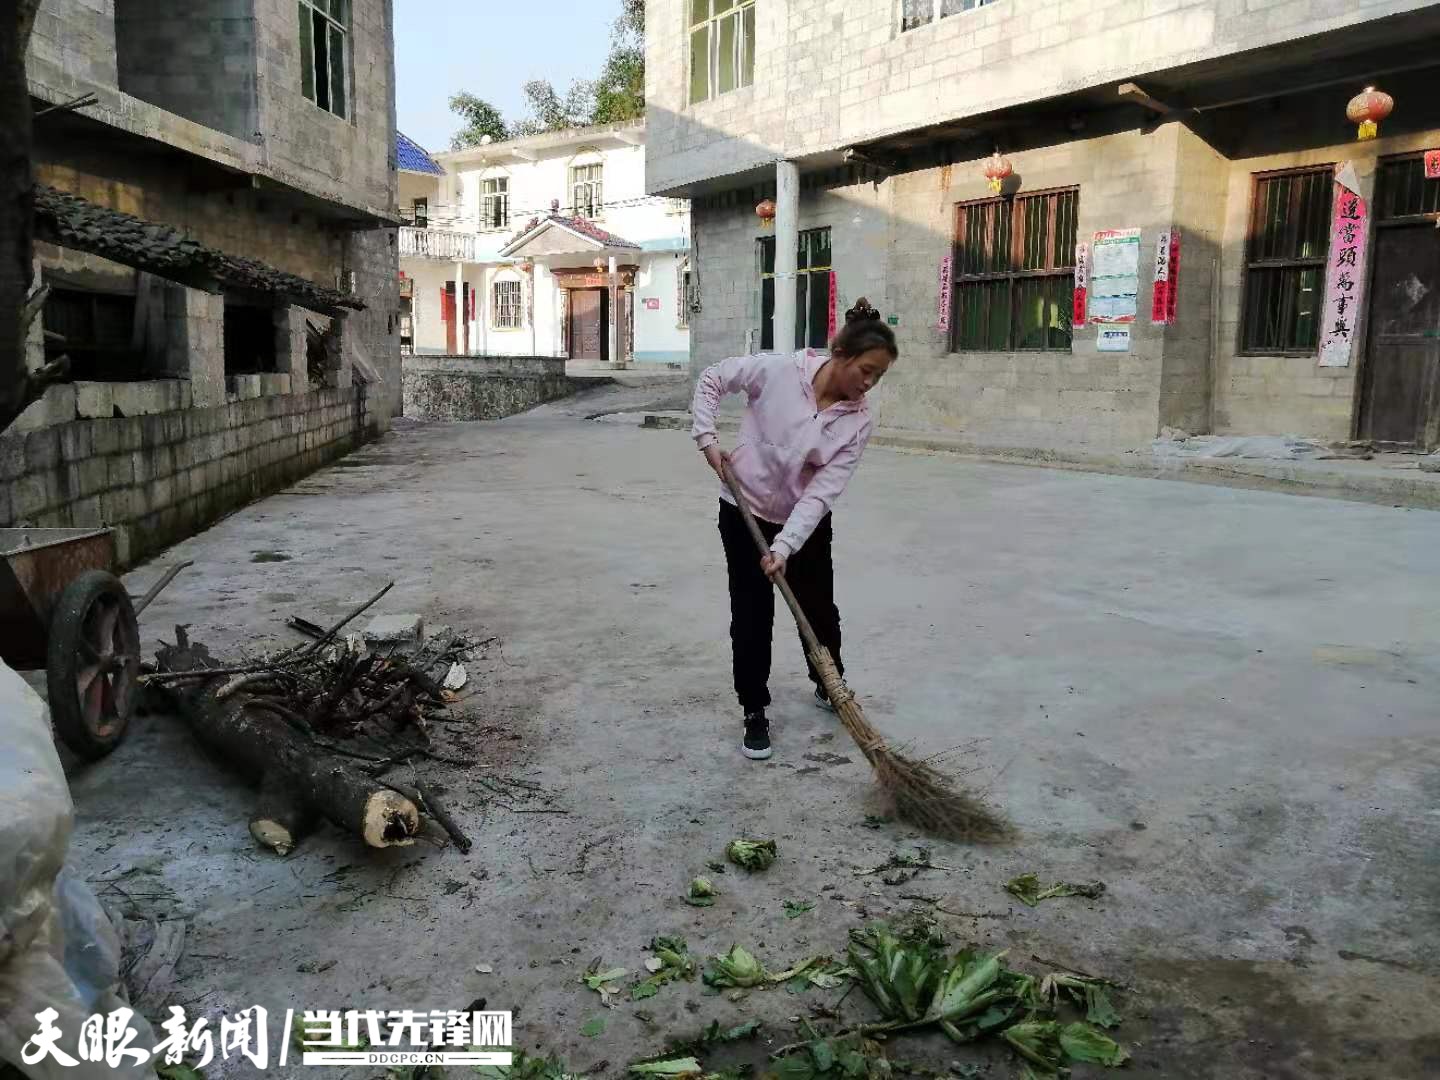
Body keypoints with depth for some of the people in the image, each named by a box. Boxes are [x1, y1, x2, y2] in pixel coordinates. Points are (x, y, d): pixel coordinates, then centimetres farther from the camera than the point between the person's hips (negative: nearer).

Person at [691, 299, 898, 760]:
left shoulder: (858, 421, -15)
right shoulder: (777, 370, -21)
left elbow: (823, 491, -21)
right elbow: (711, 381, -7)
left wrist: (785, 546, -29)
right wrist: (707, 437, -14)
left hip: (807, 523, 2)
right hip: (745, 511, -2)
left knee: (819, 609, 13)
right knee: (752, 615, 2)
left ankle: (828, 686, 41)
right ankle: (754, 712, 18)